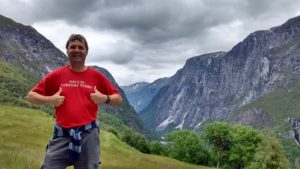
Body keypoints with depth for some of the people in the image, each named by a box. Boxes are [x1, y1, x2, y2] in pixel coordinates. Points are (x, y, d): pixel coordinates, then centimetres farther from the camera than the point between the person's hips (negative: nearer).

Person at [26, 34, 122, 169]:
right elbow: (31, 96, 8)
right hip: (62, 135, 0)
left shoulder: (96, 76, 4)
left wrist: (105, 98, -11)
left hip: (89, 135, 0)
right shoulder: (56, 75, 3)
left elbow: (118, 99, 9)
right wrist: (50, 100, -9)